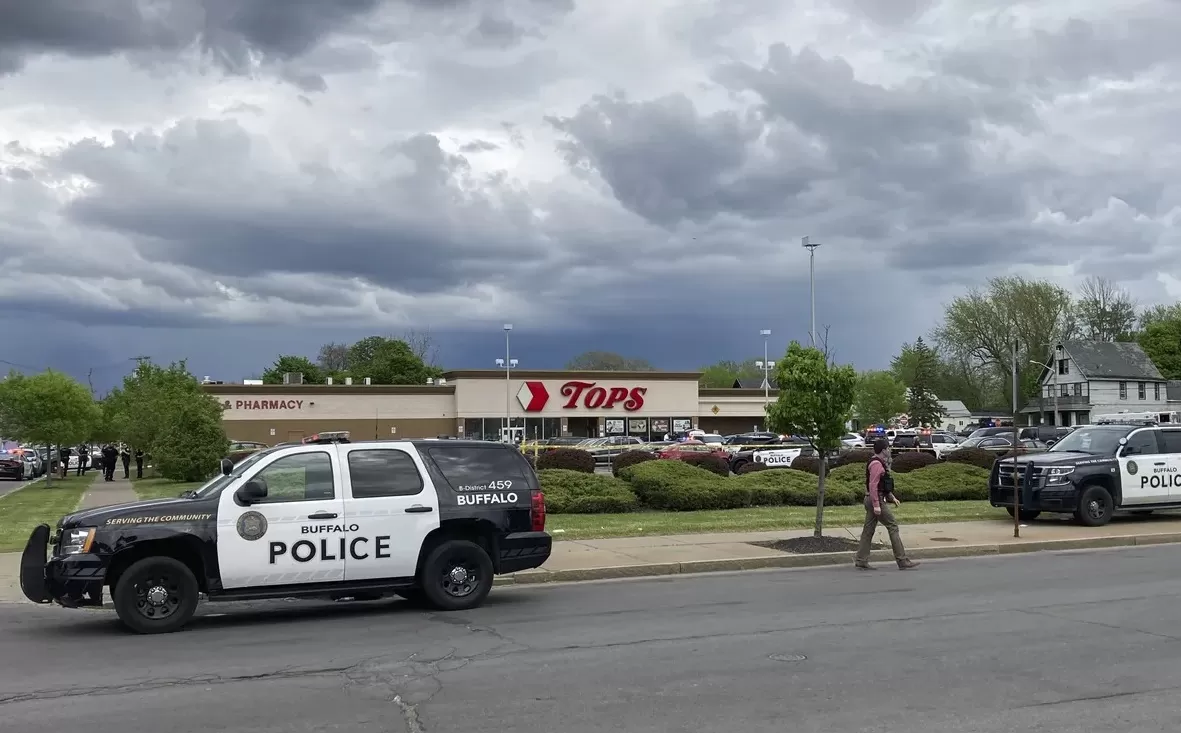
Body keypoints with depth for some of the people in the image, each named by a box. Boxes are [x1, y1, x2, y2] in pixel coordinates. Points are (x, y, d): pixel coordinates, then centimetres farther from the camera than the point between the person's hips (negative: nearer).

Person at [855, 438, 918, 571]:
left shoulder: (880, 463, 18)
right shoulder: (876, 464, -16)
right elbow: (873, 485, -23)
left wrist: (892, 497, 22)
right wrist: (876, 505, -25)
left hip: (872, 500, 10)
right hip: (876, 500, -10)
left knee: (868, 530, 8)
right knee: (893, 527, -6)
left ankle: (861, 561, 8)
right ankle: (902, 561, -4)